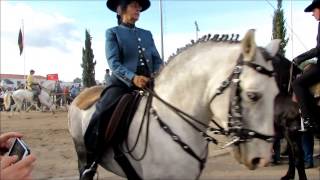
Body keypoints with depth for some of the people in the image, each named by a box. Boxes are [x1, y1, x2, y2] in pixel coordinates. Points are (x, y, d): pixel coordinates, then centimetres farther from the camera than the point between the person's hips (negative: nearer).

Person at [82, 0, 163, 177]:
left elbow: (157, 60, 15)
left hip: (148, 83, 5)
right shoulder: (112, 33, 9)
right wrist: (132, 77, -23)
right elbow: (114, 63, -5)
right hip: (122, 82, -5)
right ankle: (90, 164, -11)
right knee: (101, 115, -27)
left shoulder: (147, 34, 23)